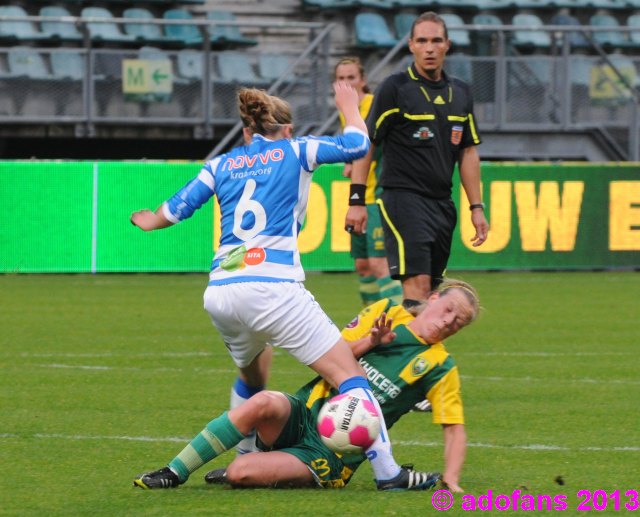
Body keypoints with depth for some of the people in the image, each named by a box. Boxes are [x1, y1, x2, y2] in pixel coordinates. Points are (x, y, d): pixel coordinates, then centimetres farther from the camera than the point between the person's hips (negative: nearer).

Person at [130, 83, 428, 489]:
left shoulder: (222, 164, 19)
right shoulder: (295, 152, 11)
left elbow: (174, 210, 18)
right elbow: (357, 144, 15)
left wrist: (152, 221, 41)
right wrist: (349, 105, 35)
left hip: (220, 293, 5)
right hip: (272, 288, -5)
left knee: (254, 372, 33)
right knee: (348, 373, -7)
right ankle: (387, 470, -19)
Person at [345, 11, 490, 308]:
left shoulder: (460, 92, 13)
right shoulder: (394, 88, -4)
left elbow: (468, 152, 19)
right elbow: (365, 145, -4)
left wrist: (476, 207, 14)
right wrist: (356, 201, -10)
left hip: (442, 203, 6)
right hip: (403, 199, -6)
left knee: (432, 291, 5)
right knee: (418, 284, -19)